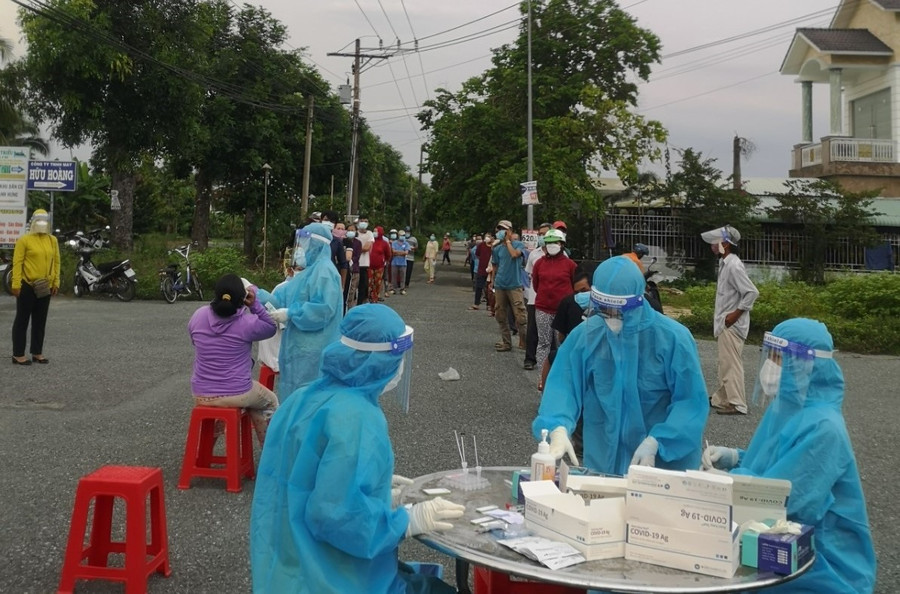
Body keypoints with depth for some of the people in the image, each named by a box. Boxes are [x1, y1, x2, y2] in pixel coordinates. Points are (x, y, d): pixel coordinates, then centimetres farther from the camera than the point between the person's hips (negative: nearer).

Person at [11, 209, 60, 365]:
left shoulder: (52, 240, 9)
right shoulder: (24, 240, -7)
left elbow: (56, 262, 12)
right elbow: (17, 262, -10)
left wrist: (56, 282, 7)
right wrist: (16, 284, -15)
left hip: (45, 287, 5)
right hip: (27, 286, -5)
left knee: (40, 321, 11)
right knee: (22, 320, 1)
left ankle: (37, 352, 20)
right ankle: (18, 354, 5)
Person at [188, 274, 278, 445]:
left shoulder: (198, 315, -5)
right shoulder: (248, 322, -16)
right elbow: (271, 328, 4)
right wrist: (255, 304, -4)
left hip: (201, 395, 4)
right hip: (237, 395, -4)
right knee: (270, 402, 26)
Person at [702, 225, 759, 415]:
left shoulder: (734, 265, -19)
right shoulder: (725, 263, 11)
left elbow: (752, 292, -23)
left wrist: (736, 314, -19)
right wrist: (721, 317, 14)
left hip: (732, 324, -10)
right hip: (724, 323, 10)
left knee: (731, 364, -5)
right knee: (725, 363, 17)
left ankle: (737, 404, 0)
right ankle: (721, 398, 26)